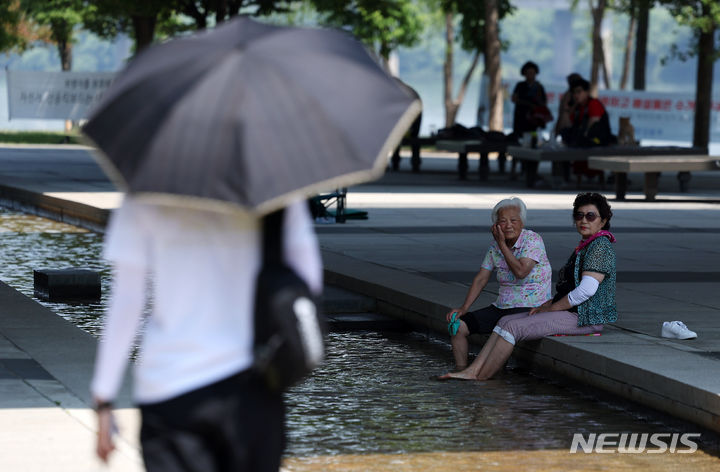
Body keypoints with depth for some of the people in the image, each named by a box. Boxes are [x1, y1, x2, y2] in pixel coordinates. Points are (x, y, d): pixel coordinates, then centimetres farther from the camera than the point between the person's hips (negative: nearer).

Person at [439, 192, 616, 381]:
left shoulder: (600, 246, -14)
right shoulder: (585, 246, 19)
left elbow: (586, 291, -22)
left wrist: (550, 308, -12)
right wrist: (548, 304, 7)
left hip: (585, 317, -10)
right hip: (571, 311, 10)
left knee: (513, 327, -16)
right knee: (506, 321, 1)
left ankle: (480, 379, -9)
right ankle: (473, 370, -7)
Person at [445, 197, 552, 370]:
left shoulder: (533, 240, -10)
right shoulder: (495, 245, 7)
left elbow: (521, 272, -23)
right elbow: (481, 279, 10)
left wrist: (502, 244, -14)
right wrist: (464, 308, -1)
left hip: (531, 309, -7)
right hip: (501, 307, 7)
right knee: (458, 325, -7)